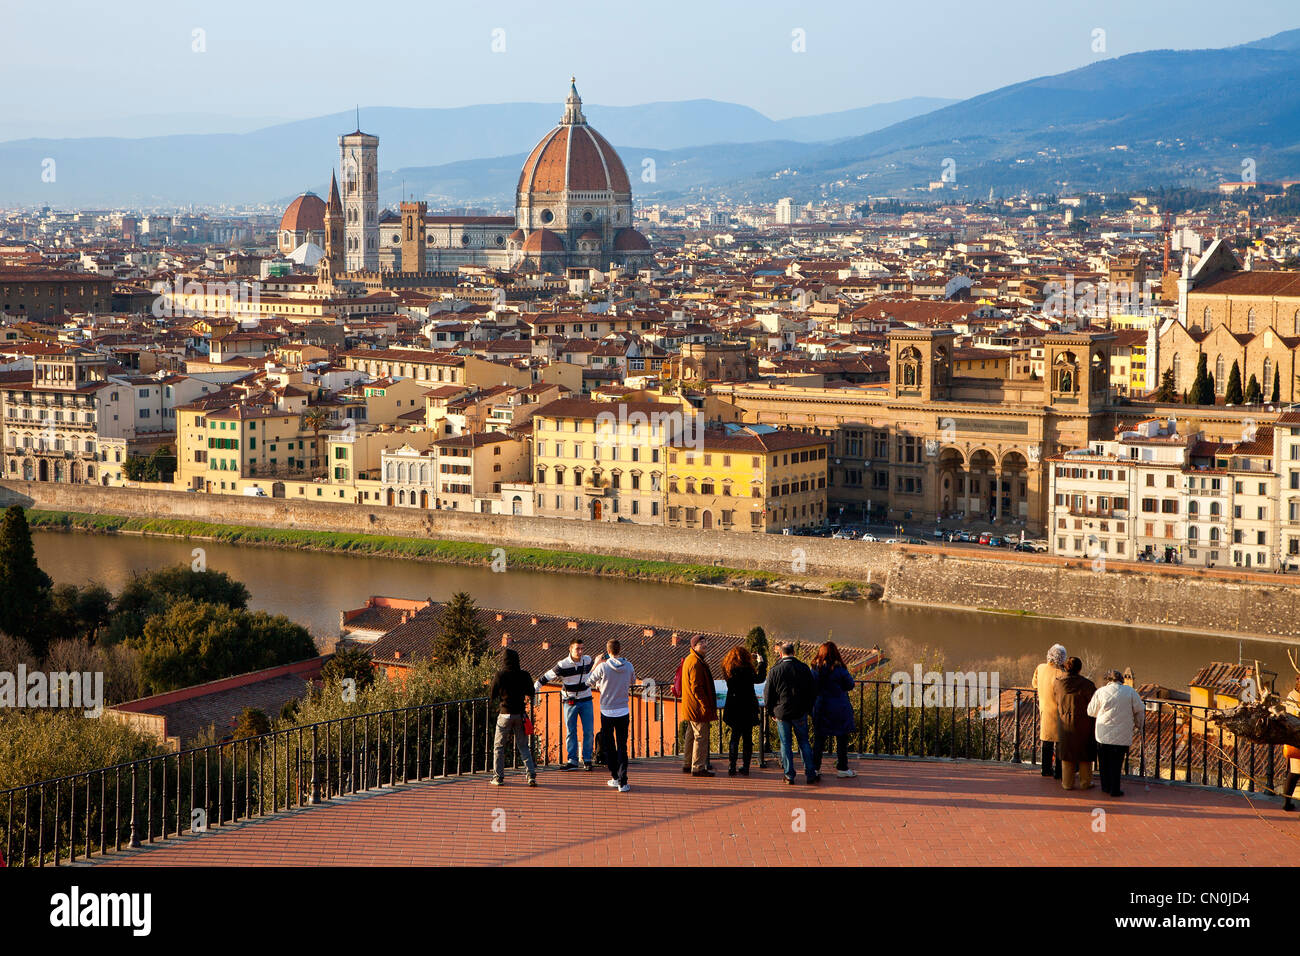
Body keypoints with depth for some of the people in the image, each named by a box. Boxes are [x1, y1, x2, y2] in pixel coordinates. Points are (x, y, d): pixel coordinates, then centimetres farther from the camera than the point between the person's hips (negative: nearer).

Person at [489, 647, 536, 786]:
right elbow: (531, 694, 8)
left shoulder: (500, 675, -10)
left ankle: (498, 777, 10)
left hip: (505, 714, -2)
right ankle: (531, 775, -1)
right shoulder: (524, 675, -4)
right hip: (520, 714, 2)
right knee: (524, 746, 10)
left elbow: (491, 696, -1)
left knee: (498, 746, 11)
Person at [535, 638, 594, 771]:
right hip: (570, 702, -3)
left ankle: (587, 760, 10)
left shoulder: (587, 660, -1)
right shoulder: (562, 665, -13)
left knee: (588, 731, 0)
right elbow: (546, 677, -10)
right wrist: (532, 690, -14)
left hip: (585, 700, 3)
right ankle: (572, 761, 4)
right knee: (570, 732, 0)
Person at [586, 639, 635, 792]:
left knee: (608, 746, 14)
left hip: (607, 712, -2)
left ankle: (615, 777, 18)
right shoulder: (628, 667, -4)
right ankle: (622, 782, -5)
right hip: (624, 711, 2)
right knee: (622, 747, 3)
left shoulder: (603, 667, -13)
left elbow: (589, 682, 0)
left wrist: (596, 663, 11)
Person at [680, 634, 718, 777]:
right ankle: (698, 767, -3)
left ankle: (688, 764, 26)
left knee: (691, 736, 18)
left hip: (690, 707, 11)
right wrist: (705, 705, -22)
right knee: (701, 736, -5)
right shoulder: (696, 663, -19)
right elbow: (696, 687, -23)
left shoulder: (689, 660, 14)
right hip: (698, 707, -11)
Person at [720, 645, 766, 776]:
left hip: (733, 709, 5)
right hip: (747, 709, -5)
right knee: (747, 738, 6)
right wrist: (761, 662, 8)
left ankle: (732, 767, 6)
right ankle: (745, 767, 8)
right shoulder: (746, 670, -17)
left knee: (735, 737, 12)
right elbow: (760, 679, -5)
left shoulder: (728, 669, 0)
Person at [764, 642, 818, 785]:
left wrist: (772, 712, 9)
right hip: (800, 713, 1)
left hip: (782, 713, -1)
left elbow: (768, 694, -2)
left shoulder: (774, 671, -7)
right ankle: (810, 774, 10)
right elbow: (811, 692, 5)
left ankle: (789, 776, 5)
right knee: (804, 743, 10)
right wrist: (807, 709, 15)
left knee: (785, 744, 6)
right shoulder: (804, 668, -2)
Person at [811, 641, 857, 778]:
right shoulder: (839, 669, -12)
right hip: (840, 708, -3)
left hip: (820, 708, 3)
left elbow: (812, 688, 3)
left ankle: (815, 768, 10)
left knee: (819, 738, 10)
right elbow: (850, 685, -1)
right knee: (842, 738, 7)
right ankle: (841, 768, 11)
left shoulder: (815, 669, -3)